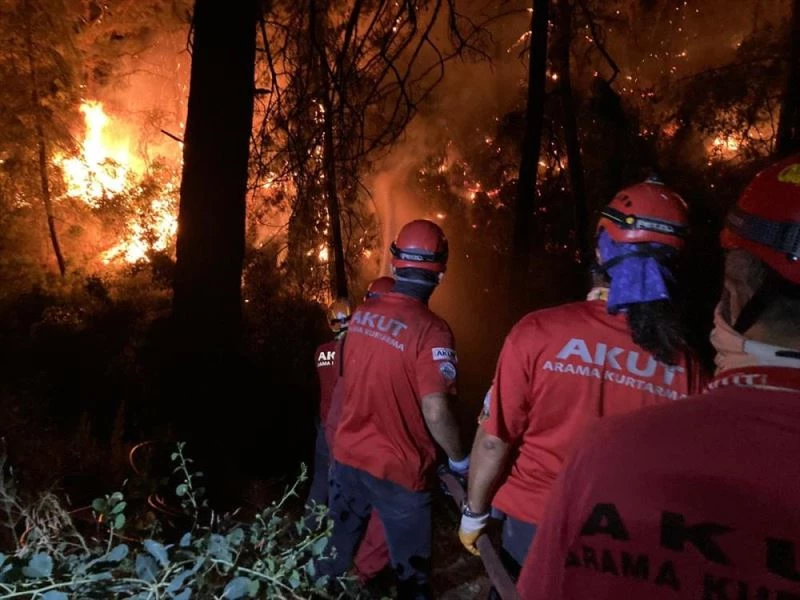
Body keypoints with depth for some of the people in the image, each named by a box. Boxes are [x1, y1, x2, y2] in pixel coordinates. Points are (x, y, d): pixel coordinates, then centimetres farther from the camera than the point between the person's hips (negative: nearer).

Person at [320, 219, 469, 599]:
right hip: (399, 468, -5)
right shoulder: (431, 330, -22)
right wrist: (459, 460, -10)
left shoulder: (361, 315, -3)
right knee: (411, 569, 15)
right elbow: (435, 412, -26)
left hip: (348, 455, 6)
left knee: (334, 552, 24)